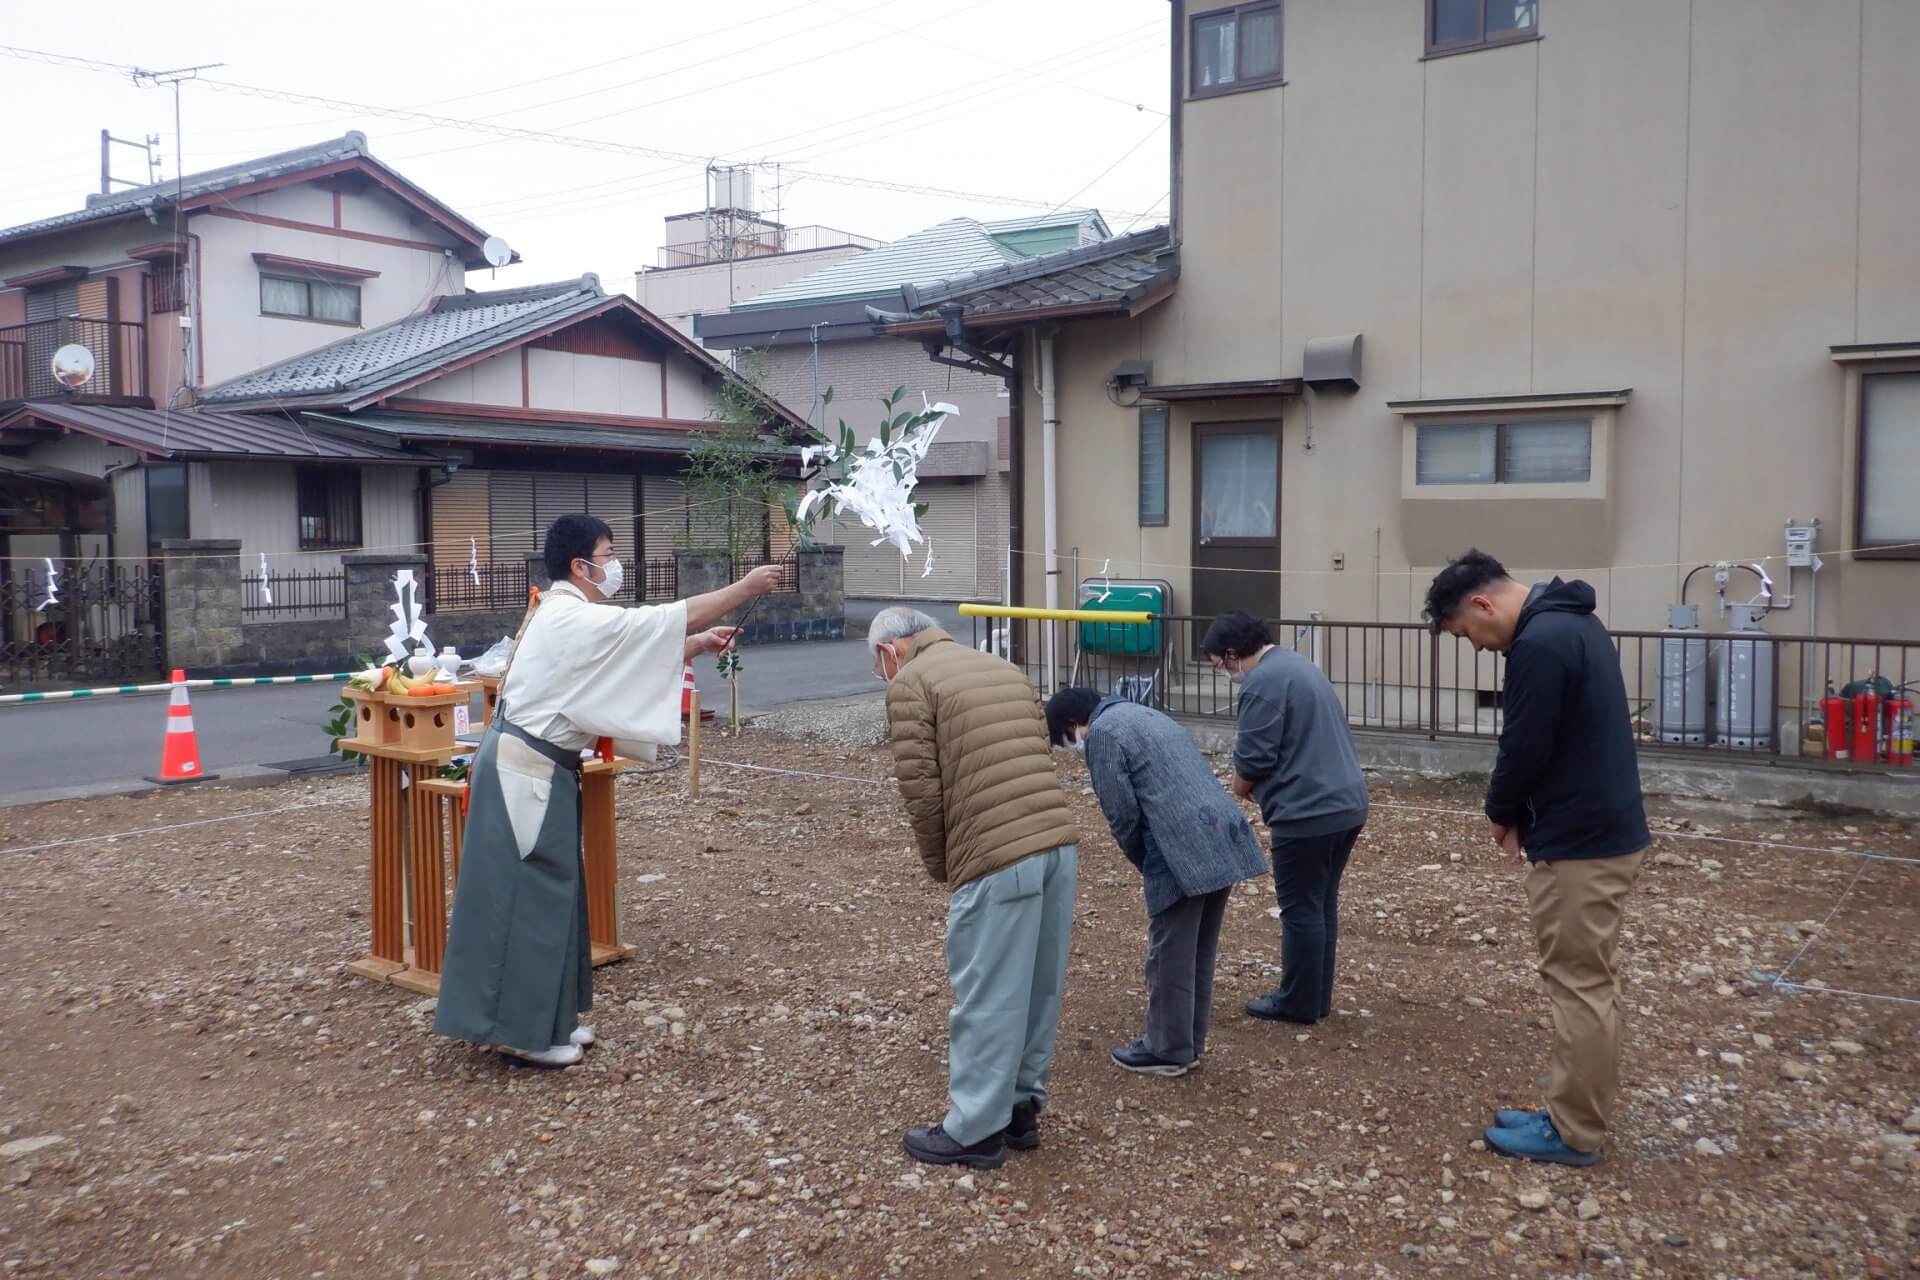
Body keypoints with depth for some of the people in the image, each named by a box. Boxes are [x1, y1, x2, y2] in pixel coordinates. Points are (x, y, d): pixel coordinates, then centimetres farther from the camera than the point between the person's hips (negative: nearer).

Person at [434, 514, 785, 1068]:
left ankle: (545, 1020, 25)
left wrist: (699, 643, 9)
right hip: (527, 771, -10)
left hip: (536, 768, 10)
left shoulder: (568, 618, 13)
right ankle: (521, 1031, 7)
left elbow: (638, 657, 19)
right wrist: (747, 586, -10)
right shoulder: (576, 620, -18)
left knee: (550, 892, 15)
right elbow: (672, 618, -18)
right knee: (528, 895, -3)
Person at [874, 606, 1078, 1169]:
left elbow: (920, 789, -6)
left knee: (987, 997, 3)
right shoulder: (1005, 669, 22)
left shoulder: (910, 683, 0)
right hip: (1059, 843, 8)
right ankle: (1022, 1108, 29)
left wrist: (939, 865, 7)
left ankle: (975, 1131, 14)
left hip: (998, 859, -7)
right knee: (1039, 989, 17)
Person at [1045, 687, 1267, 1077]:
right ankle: (1191, 1041, 29)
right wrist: (1150, 862, 21)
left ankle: (1168, 1050, 16)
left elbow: (1122, 813, -5)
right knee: (1201, 950, 18)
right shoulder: (1144, 714, 27)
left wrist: (1144, 864, 10)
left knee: (1170, 955, 5)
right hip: (1227, 838, 9)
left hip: (1183, 851, -9)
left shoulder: (1102, 731, 0)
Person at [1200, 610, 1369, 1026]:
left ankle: (1299, 1003, 11)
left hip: (1308, 813, -10)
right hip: (1347, 804, 10)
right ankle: (1318, 997, 23)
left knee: (1301, 910, 1)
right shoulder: (1298, 665, 17)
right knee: (1322, 905, 15)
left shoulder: (1262, 683, -15)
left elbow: (1254, 759, -15)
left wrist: (1236, 795, 4)